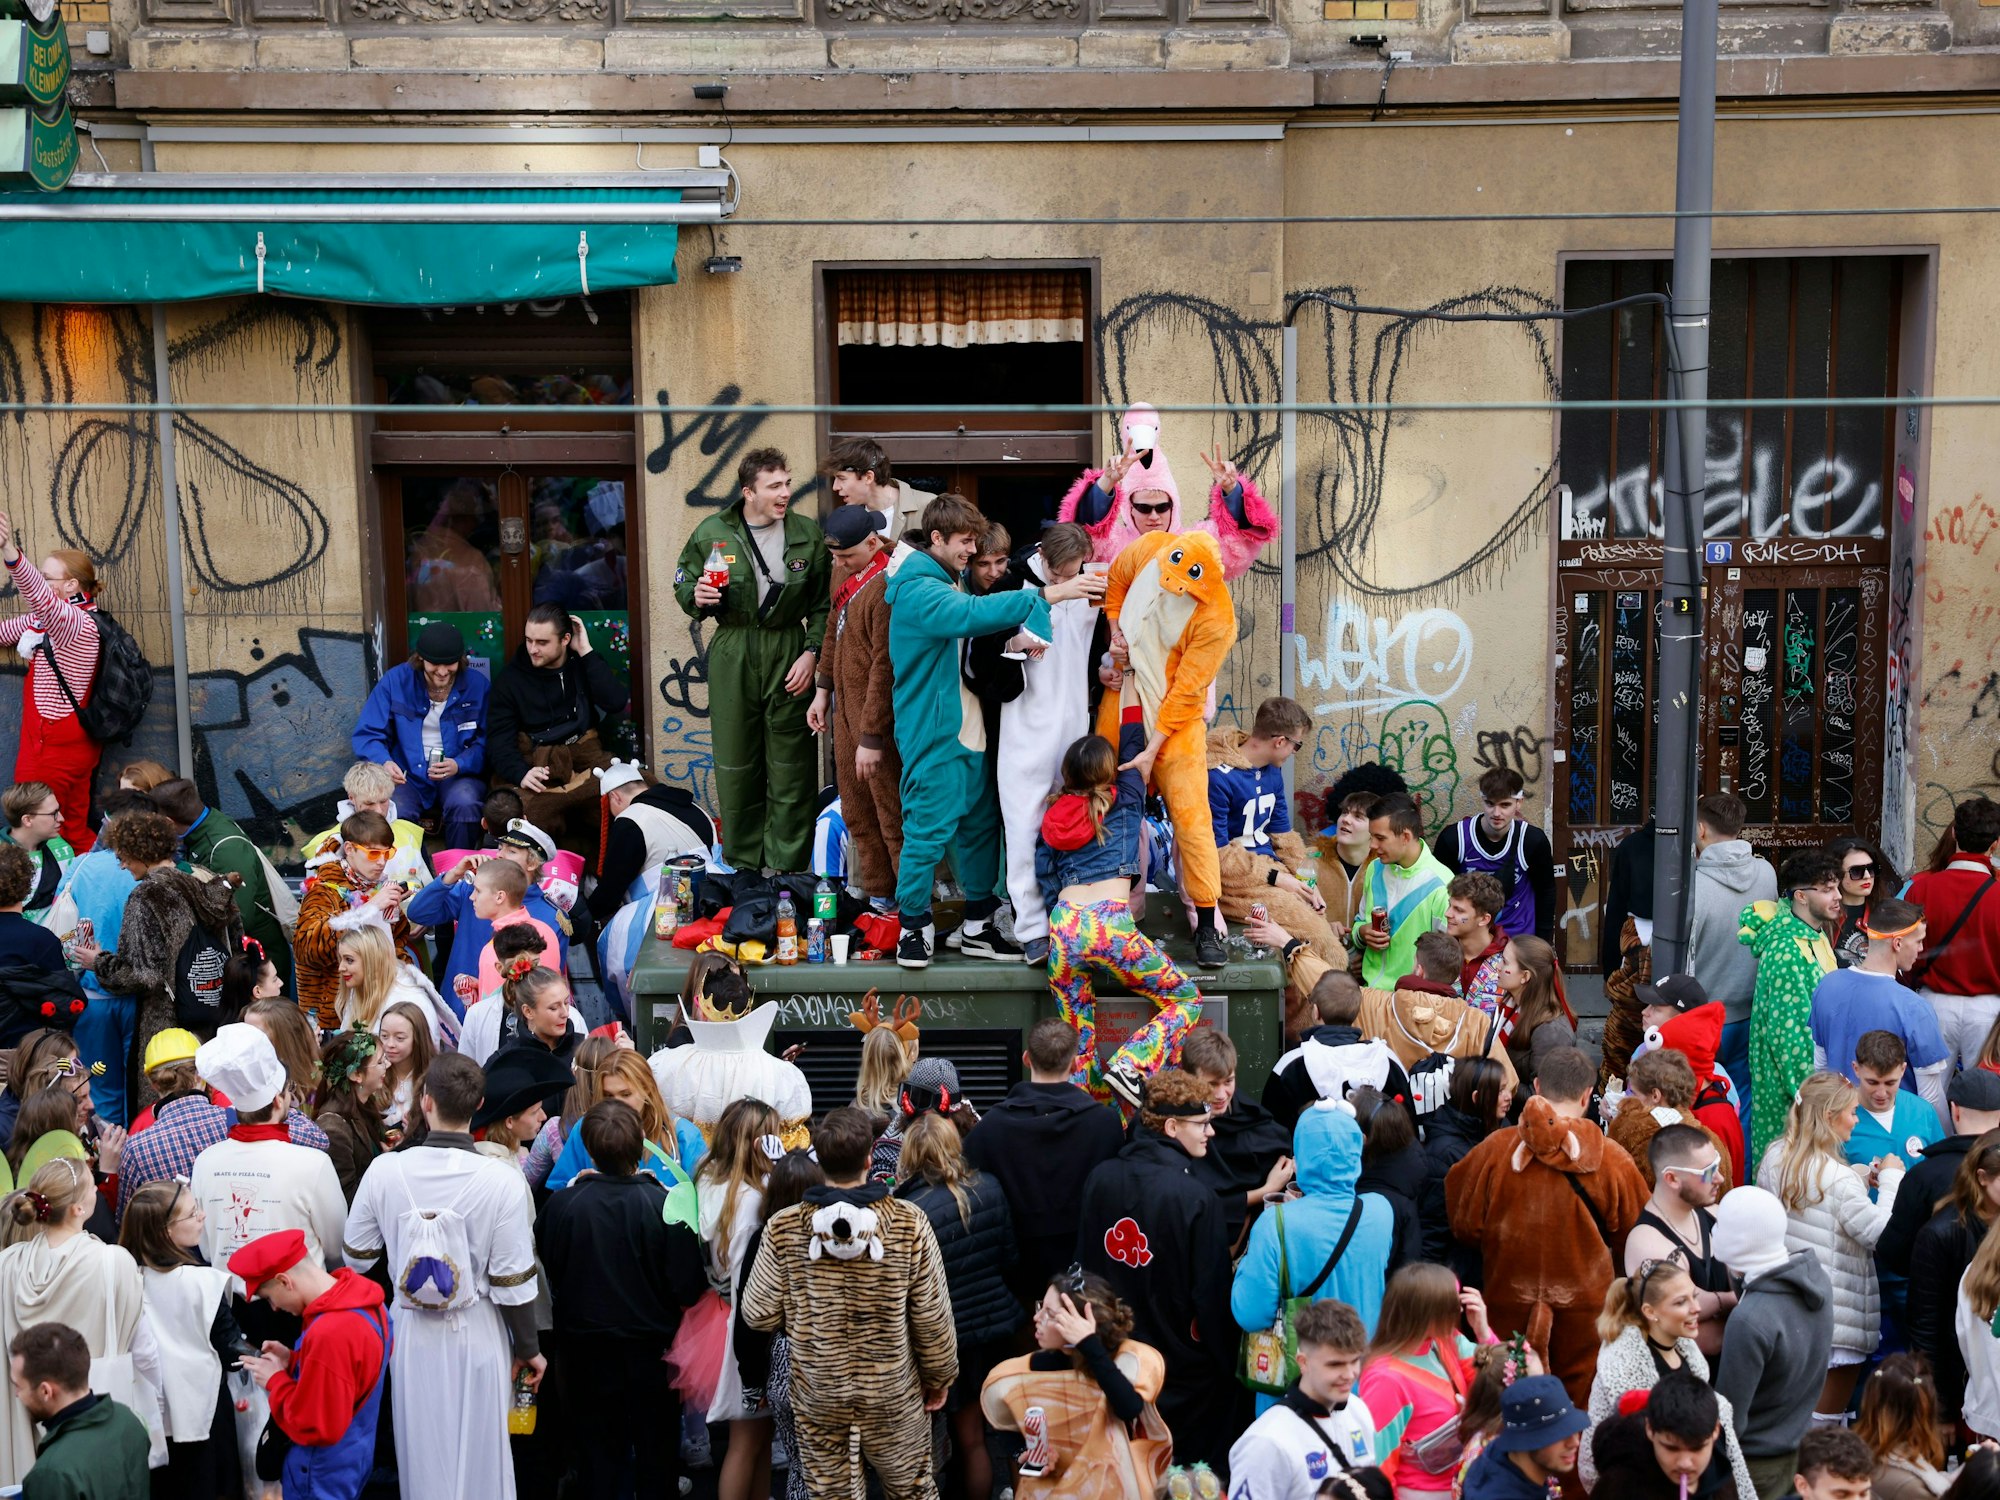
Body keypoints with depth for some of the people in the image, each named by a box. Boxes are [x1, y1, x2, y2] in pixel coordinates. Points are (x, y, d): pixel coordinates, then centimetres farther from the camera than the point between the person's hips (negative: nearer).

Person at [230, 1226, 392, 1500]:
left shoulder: (330, 1334, -33)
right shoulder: (361, 1297, -4)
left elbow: (312, 1427, -25)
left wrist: (275, 1380, -13)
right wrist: (293, 1360, 2)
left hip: (323, 1476, -9)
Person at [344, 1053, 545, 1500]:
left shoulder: (385, 1170, -12)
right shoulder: (502, 1180, -18)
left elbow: (357, 1259, -2)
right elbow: (513, 1282, -13)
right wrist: (529, 1349, 1)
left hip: (411, 1332, 2)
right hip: (478, 1334, -2)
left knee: (422, 1459, 18)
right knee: (479, 1458, 15)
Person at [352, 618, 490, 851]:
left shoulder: (477, 685, -2)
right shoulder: (396, 680, -2)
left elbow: (486, 744, -2)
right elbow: (367, 733, -1)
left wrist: (459, 765, -23)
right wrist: (384, 762, -23)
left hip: (458, 776, 0)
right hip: (407, 777, 0)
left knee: (464, 803, -34)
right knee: (393, 814, -32)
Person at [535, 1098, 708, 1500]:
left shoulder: (562, 1205, -16)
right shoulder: (665, 1206, -20)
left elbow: (548, 1277, -3)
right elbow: (690, 1289, -17)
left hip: (587, 1350, 1)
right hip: (651, 1347, -1)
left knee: (600, 1450, 16)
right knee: (656, 1451, 15)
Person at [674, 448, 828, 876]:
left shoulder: (806, 534, 1)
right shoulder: (712, 533, -1)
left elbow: (823, 605, 5)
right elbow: (683, 585, 10)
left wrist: (812, 653, -5)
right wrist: (697, 598, -12)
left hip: (789, 656, 0)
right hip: (732, 659, 0)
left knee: (791, 768, 2)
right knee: (735, 765, 7)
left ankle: (785, 868, 12)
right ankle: (741, 864, 20)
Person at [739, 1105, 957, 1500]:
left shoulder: (783, 1229, -14)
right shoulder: (909, 1223, -16)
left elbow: (759, 1314, -8)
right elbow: (932, 1315, -11)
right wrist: (939, 1378, 5)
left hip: (818, 1395, 1)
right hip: (895, 1393, -1)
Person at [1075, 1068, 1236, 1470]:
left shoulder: (1101, 1179, -4)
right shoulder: (1194, 1196, -21)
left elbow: (1085, 1265, 7)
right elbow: (1212, 1290, -16)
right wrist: (1227, 1364, -4)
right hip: (1185, 1367, -5)